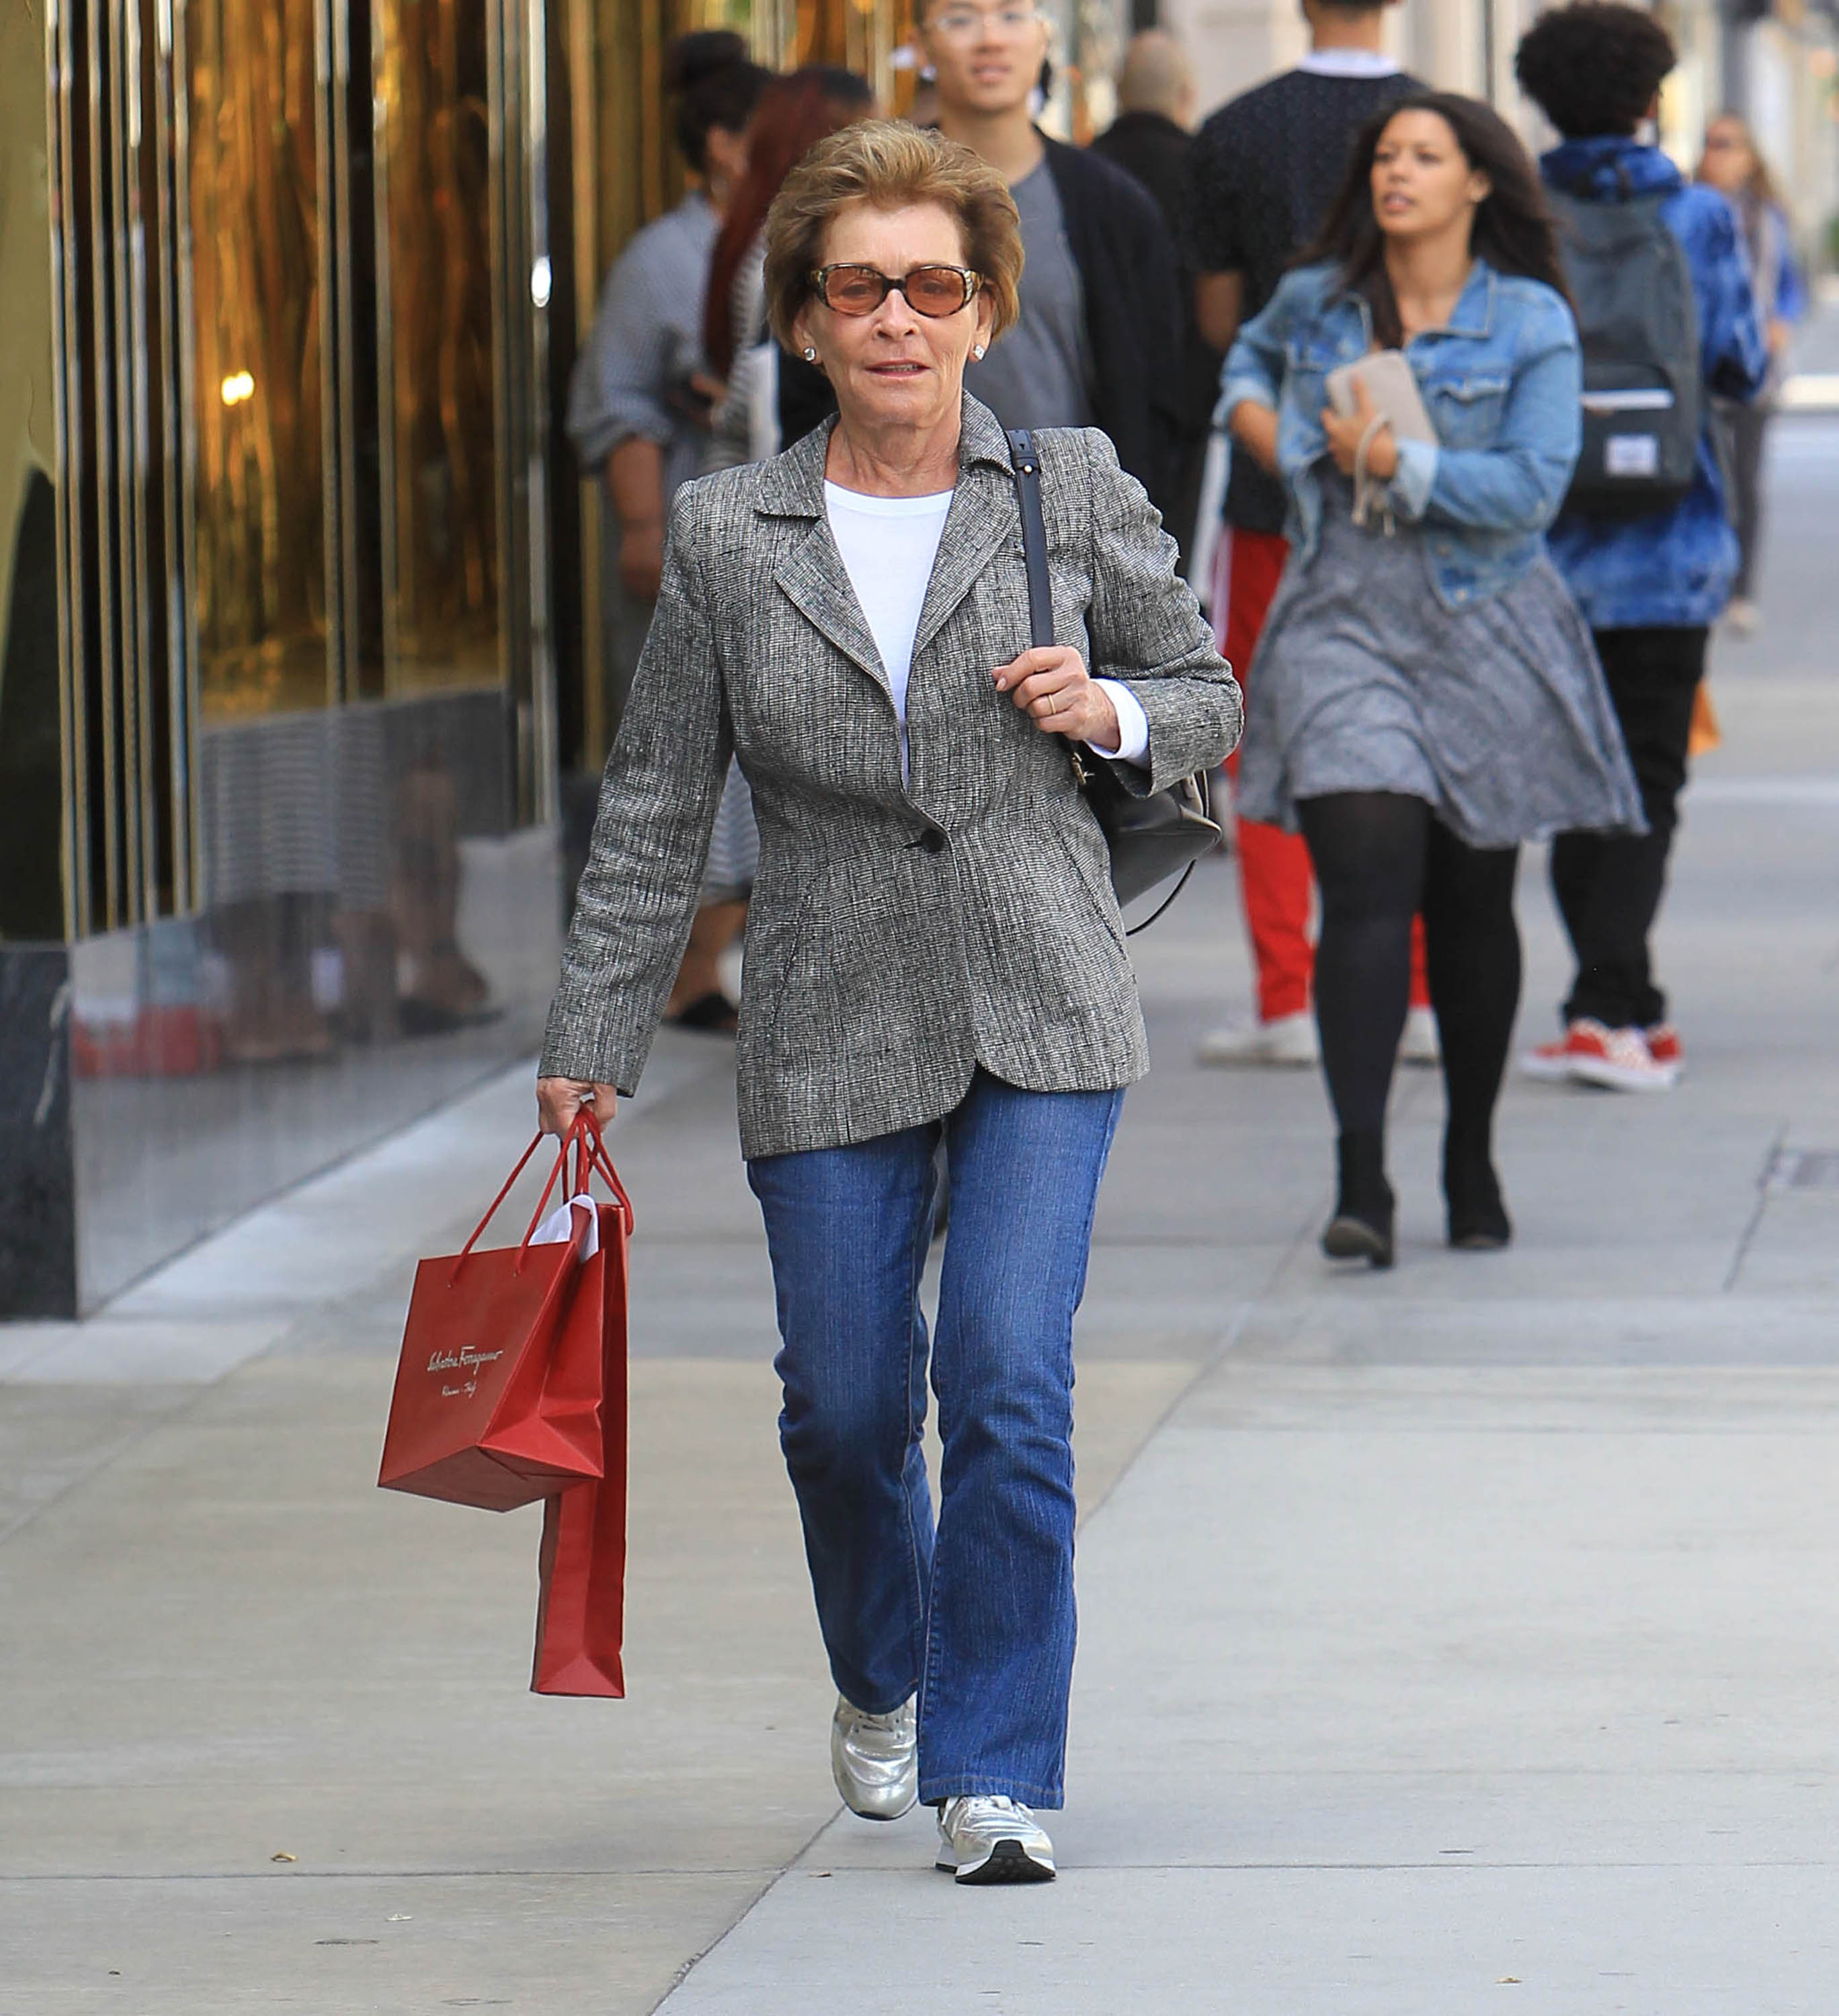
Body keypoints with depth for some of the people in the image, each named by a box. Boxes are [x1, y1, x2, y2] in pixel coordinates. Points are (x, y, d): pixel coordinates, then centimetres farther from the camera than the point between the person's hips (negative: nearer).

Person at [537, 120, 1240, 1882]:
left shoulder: (1075, 491, 1)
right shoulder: (726, 535, 2)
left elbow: (1204, 695, 13)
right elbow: (654, 810, 6)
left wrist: (1111, 712, -10)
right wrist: (590, 1047, 5)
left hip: (1039, 1013, -1)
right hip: (829, 1036, 1)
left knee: (1009, 1381, -13)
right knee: (845, 1409, 7)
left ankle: (996, 1770, -3)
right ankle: (880, 1680, 38)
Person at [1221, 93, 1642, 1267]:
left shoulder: (1529, 323, -3)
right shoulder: (1317, 302, 7)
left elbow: (1533, 486, -12)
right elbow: (1251, 358, 31)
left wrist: (1394, 460, -13)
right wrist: (1259, 421, 10)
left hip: (1481, 632, -1)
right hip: (1344, 624, 1)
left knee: (1471, 906, 10)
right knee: (1368, 885, -15)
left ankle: (1473, 1162, 27)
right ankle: (1361, 1178, -22)